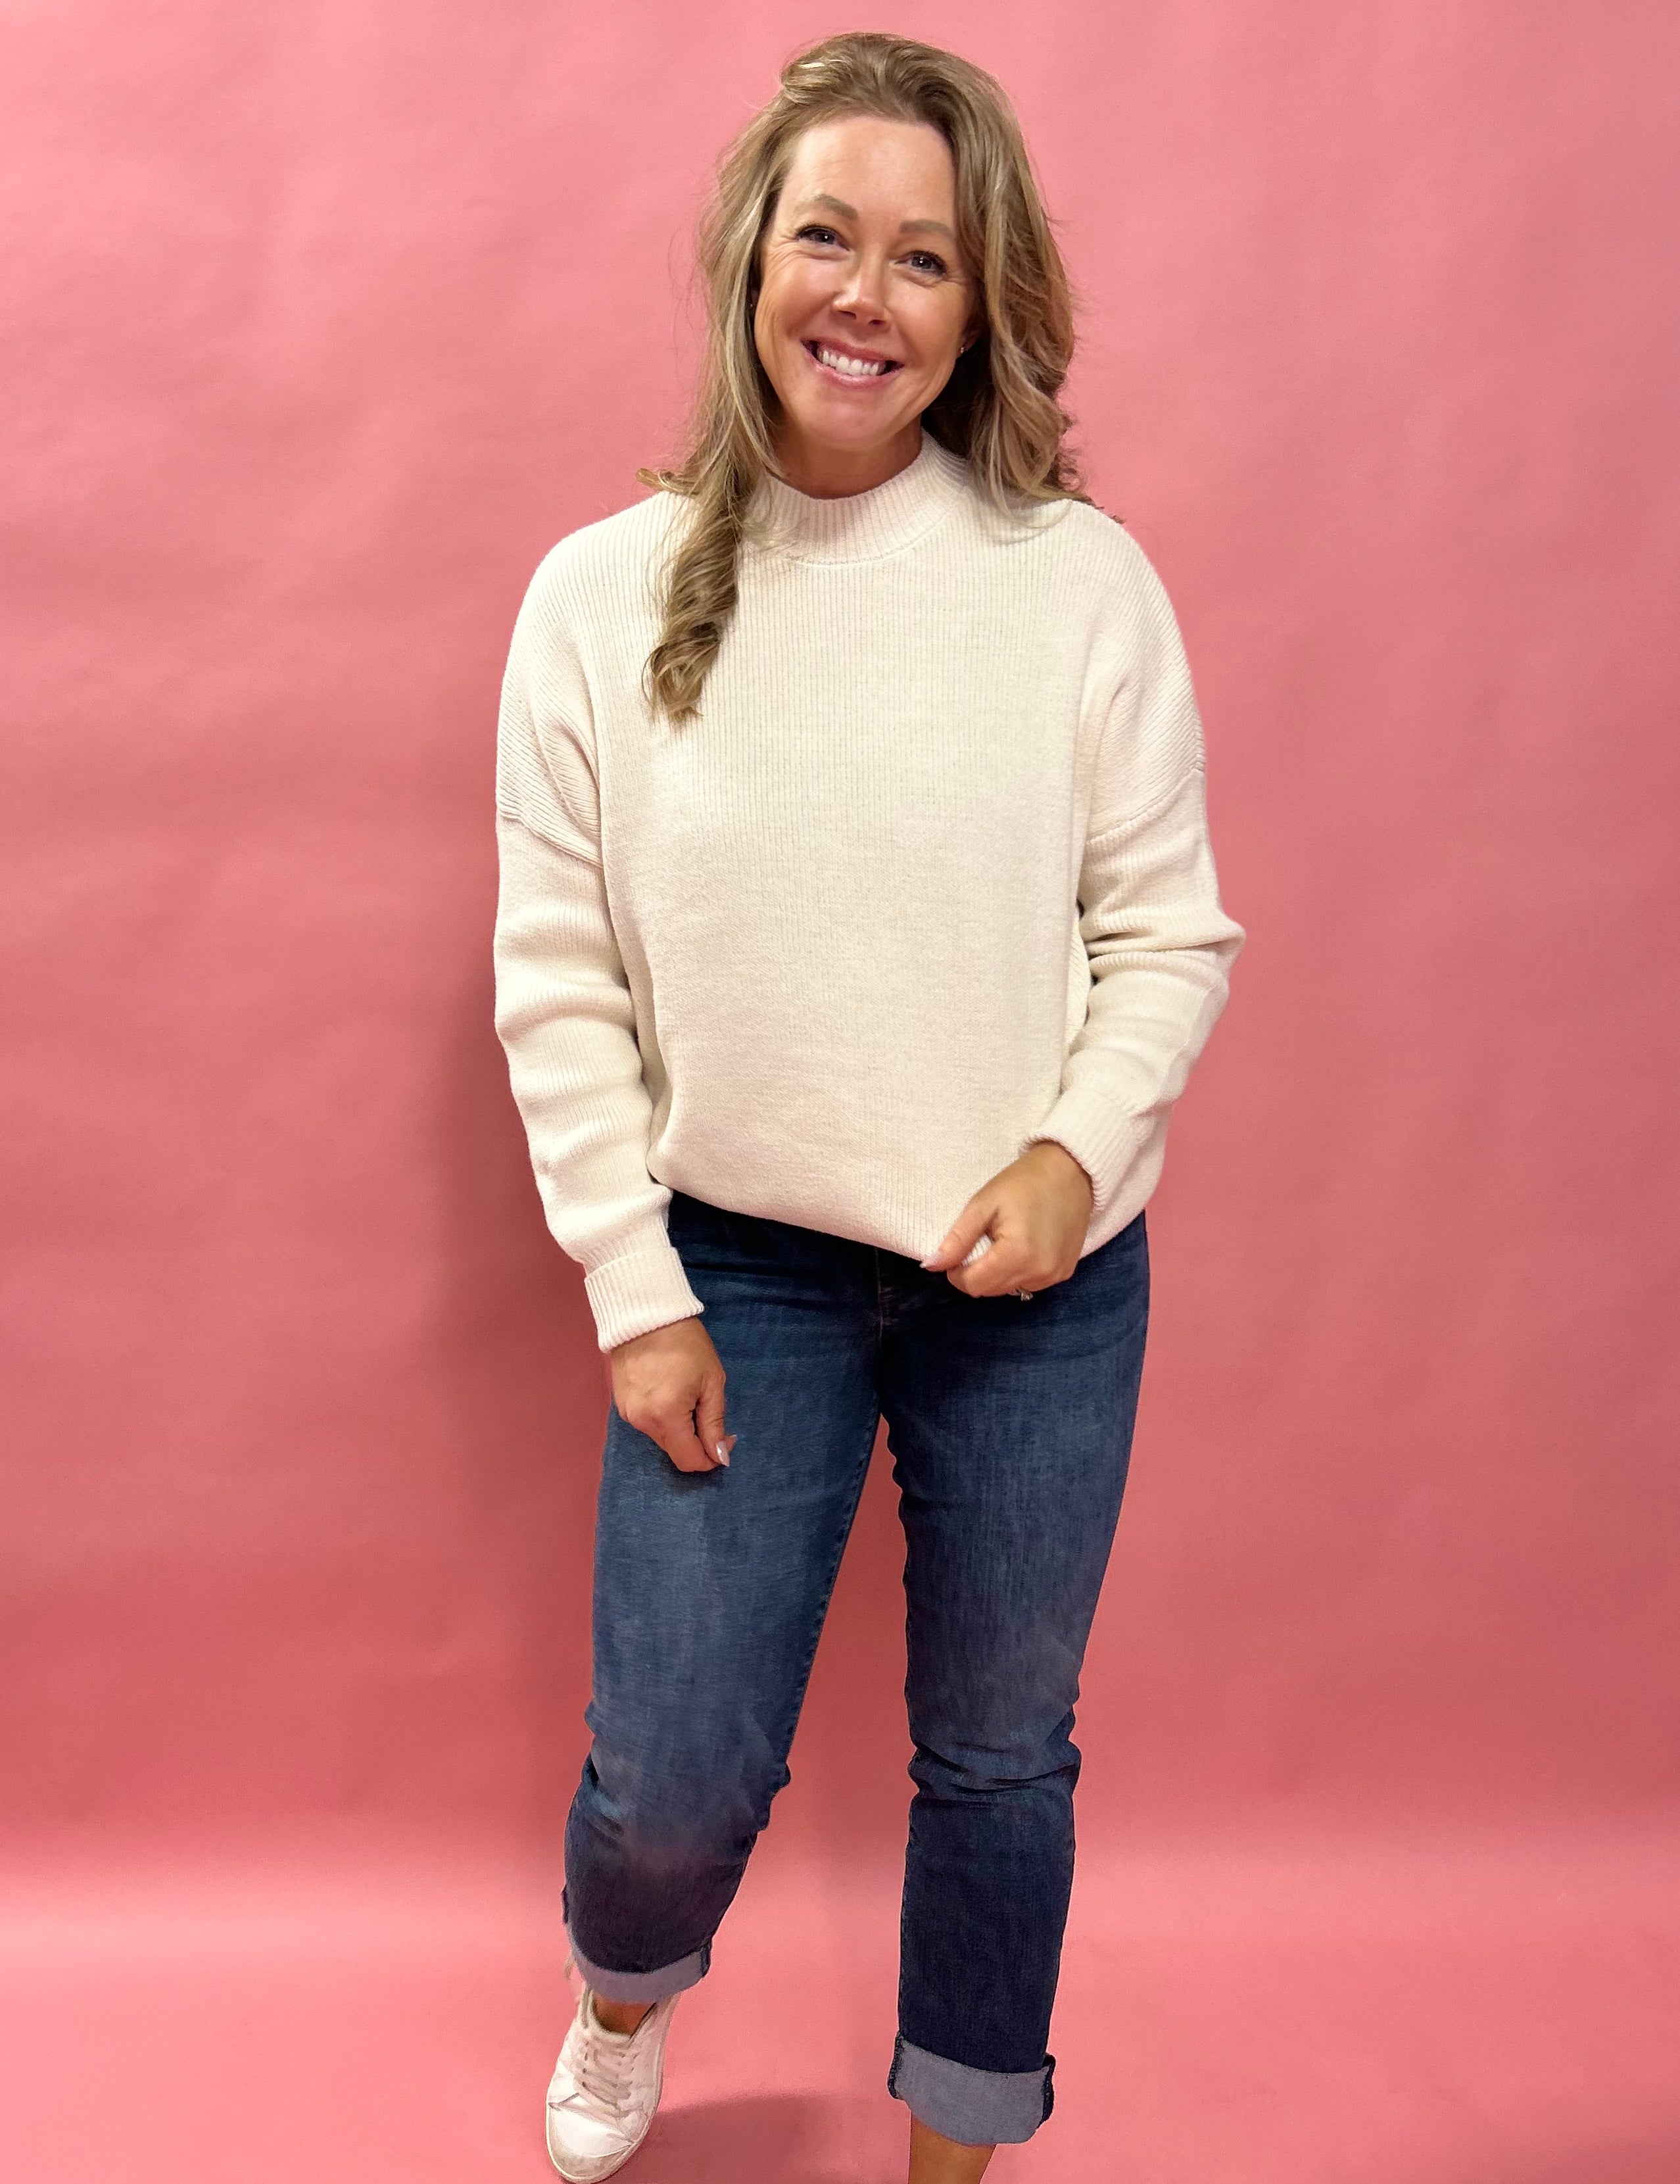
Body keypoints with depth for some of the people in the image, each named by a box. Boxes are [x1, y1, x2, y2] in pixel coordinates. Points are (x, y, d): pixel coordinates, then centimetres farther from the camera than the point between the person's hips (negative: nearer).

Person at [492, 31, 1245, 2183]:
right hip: (737, 1263, 0)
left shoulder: (1081, 579, -7)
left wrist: (1077, 1154, -18)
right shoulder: (602, 593, -4)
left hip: (1040, 1276, 0)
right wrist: (635, 1297, -5)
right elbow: (556, 979, -2)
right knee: (673, 1773, 5)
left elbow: (1169, 930, -2)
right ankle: (624, 1994, 45)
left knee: (998, 1754, 15)